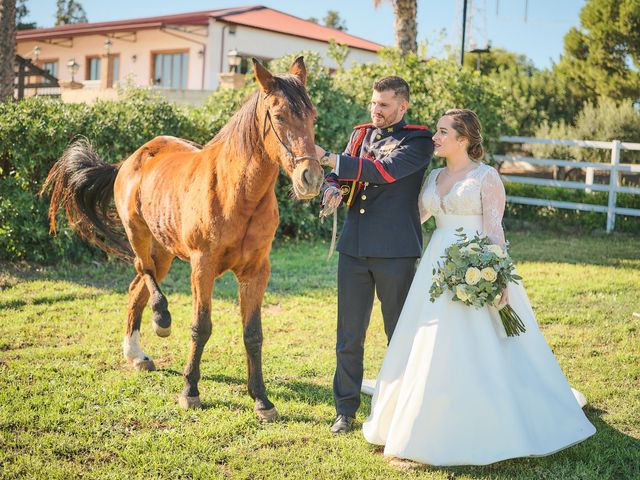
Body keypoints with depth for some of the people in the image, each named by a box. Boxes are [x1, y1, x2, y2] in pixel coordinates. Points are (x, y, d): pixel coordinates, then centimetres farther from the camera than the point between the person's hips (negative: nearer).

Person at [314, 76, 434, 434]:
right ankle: (346, 410, 20)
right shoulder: (361, 134, 14)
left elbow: (385, 171, -20)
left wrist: (329, 158, -20)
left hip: (395, 251, -4)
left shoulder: (419, 141, -4)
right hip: (354, 247, 5)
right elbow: (341, 177, 13)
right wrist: (334, 189, -12)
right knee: (349, 337, 8)